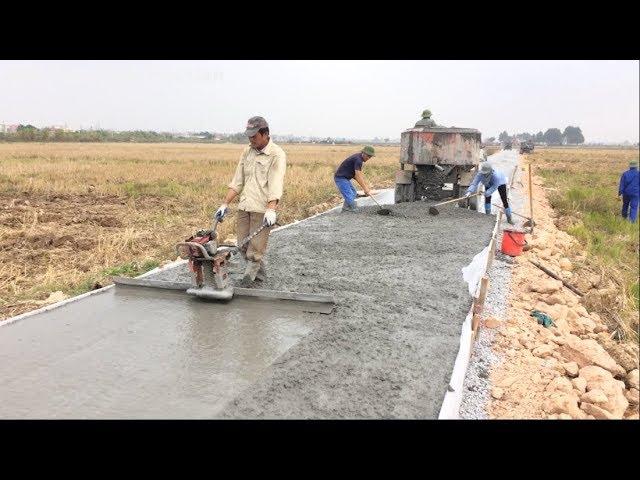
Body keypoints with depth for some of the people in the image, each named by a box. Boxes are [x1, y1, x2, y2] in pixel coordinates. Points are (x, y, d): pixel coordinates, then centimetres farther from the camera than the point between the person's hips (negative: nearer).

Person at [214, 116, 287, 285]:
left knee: (255, 247, -5)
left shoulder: (277, 155, -9)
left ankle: (249, 275, 11)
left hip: (263, 209, -6)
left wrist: (271, 210, -32)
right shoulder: (247, 152, 11)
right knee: (243, 245, 9)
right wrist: (225, 204, 8)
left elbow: (275, 185, -20)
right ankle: (260, 273, 27)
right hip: (244, 206, 6)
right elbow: (237, 181, 13)